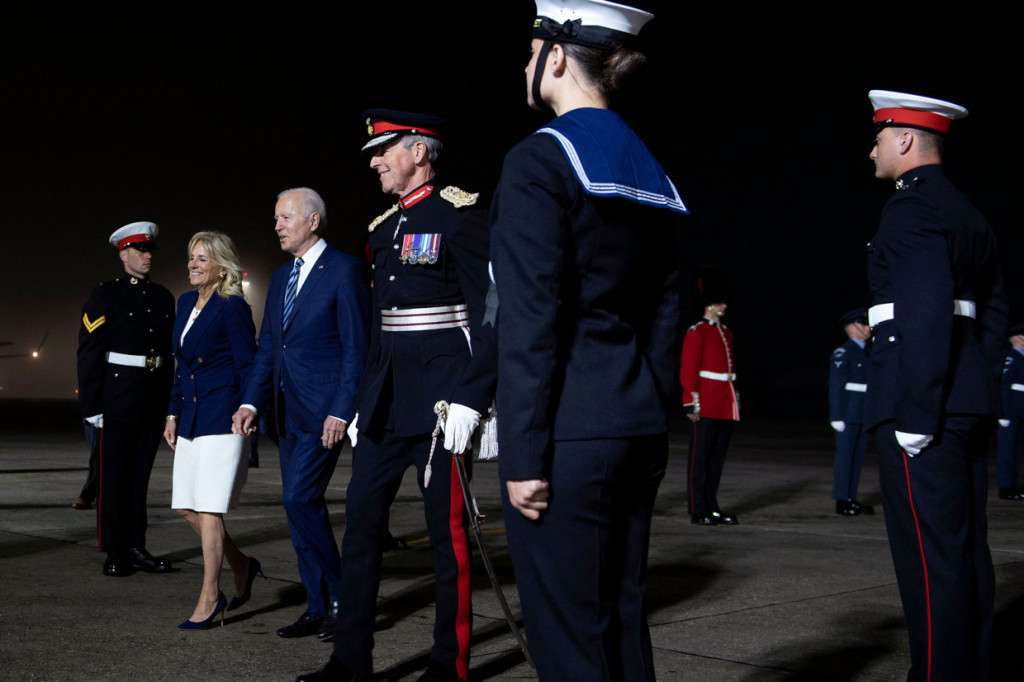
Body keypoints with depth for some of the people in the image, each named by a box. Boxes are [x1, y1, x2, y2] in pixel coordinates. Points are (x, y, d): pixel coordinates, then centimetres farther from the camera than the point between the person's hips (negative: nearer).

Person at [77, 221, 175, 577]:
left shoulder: (163, 298, 13)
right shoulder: (105, 296, -3)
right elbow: (89, 353, -6)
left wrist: (169, 401, 11)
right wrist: (92, 404, -11)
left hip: (152, 402, 5)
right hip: (117, 399, -5)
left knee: (140, 475, 9)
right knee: (114, 477, 0)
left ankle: (136, 547, 16)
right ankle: (115, 553, 6)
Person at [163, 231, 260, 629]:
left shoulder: (232, 308, -10)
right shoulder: (186, 303, 14)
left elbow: (248, 367, -10)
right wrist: (173, 413, 16)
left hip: (222, 417, -8)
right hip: (192, 417, 8)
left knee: (208, 509, -5)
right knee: (186, 507, 9)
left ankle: (209, 597, 5)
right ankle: (241, 566, 27)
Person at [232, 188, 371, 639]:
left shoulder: (344, 270, -8)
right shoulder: (280, 277, 17)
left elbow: (356, 347, -12)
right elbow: (267, 347, 18)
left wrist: (341, 412, -18)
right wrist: (250, 402, 6)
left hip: (323, 410, -8)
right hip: (287, 411, 8)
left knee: (299, 498, -15)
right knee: (303, 505, 9)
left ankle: (341, 596, 1)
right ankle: (319, 608, 17)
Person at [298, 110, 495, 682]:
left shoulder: (461, 215, -7)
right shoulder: (384, 227, 17)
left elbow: (492, 312, -13)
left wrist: (470, 399, -19)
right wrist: (364, 403, 18)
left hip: (440, 395, -8)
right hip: (386, 398, 8)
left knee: (447, 529, 1)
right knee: (362, 520, 6)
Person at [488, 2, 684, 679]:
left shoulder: (539, 160, -10)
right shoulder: (650, 171, 14)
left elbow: (530, 323, -16)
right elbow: (666, 313, 15)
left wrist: (523, 456, -14)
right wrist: (653, 420, 19)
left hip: (570, 433, -8)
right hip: (638, 426, 8)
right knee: (624, 620, 16)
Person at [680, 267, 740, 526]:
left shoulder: (726, 333, 17)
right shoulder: (696, 333, -7)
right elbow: (688, 371, -11)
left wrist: (734, 399, 19)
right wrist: (692, 403, -16)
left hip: (725, 407, 8)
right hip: (706, 407, -8)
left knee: (718, 457, 11)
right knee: (700, 457, -1)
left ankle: (712, 507, 18)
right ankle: (699, 511, 3)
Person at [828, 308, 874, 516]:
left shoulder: (866, 352, 17)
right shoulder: (842, 353, -8)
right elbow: (835, 386, -11)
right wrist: (837, 417, -16)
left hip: (863, 416, 8)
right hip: (848, 416, -8)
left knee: (857, 458, 10)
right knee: (845, 456, -5)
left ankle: (851, 498, 15)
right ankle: (842, 501, -1)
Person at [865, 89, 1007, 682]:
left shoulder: (911, 208, -11)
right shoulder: (967, 212, 19)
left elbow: (927, 314, -21)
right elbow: (993, 310, 20)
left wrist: (914, 414, -21)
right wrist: (978, 395, 19)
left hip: (922, 409, -10)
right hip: (969, 406, 10)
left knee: (930, 553, -6)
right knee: (966, 547, 13)